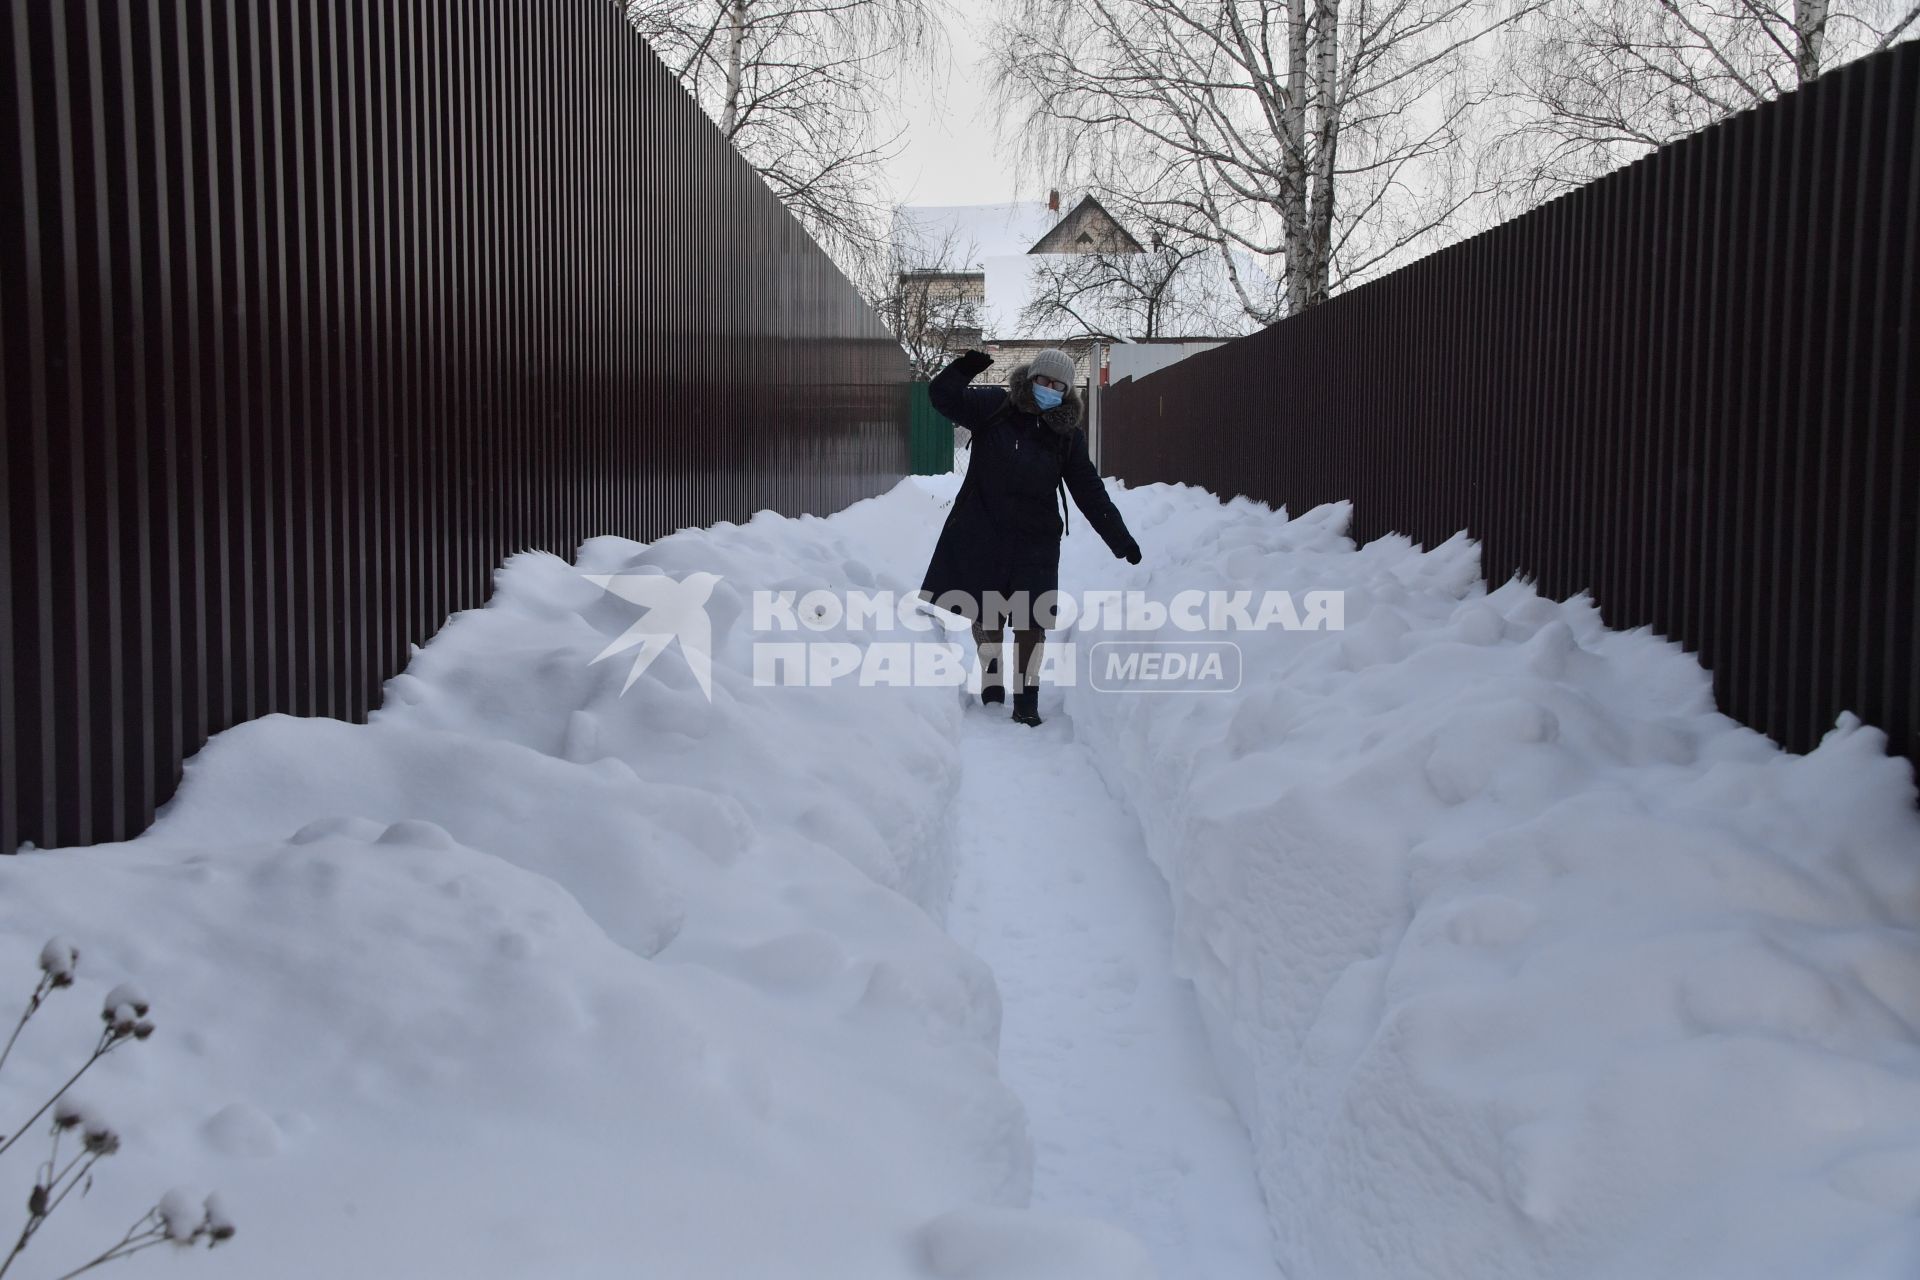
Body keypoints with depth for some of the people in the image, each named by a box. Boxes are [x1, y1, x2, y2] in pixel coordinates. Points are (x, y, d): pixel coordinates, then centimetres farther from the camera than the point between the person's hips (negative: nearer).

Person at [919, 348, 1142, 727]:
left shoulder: (1067, 436, 2)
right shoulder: (993, 408, -2)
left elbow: (1090, 493, 3)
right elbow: (943, 396, -9)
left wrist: (1120, 539, -1)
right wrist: (964, 369, -27)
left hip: (1035, 540, 0)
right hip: (982, 534, 0)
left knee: (1030, 622, -2)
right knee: (985, 615, 9)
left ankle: (1026, 699, 8)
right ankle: (991, 674, 31)